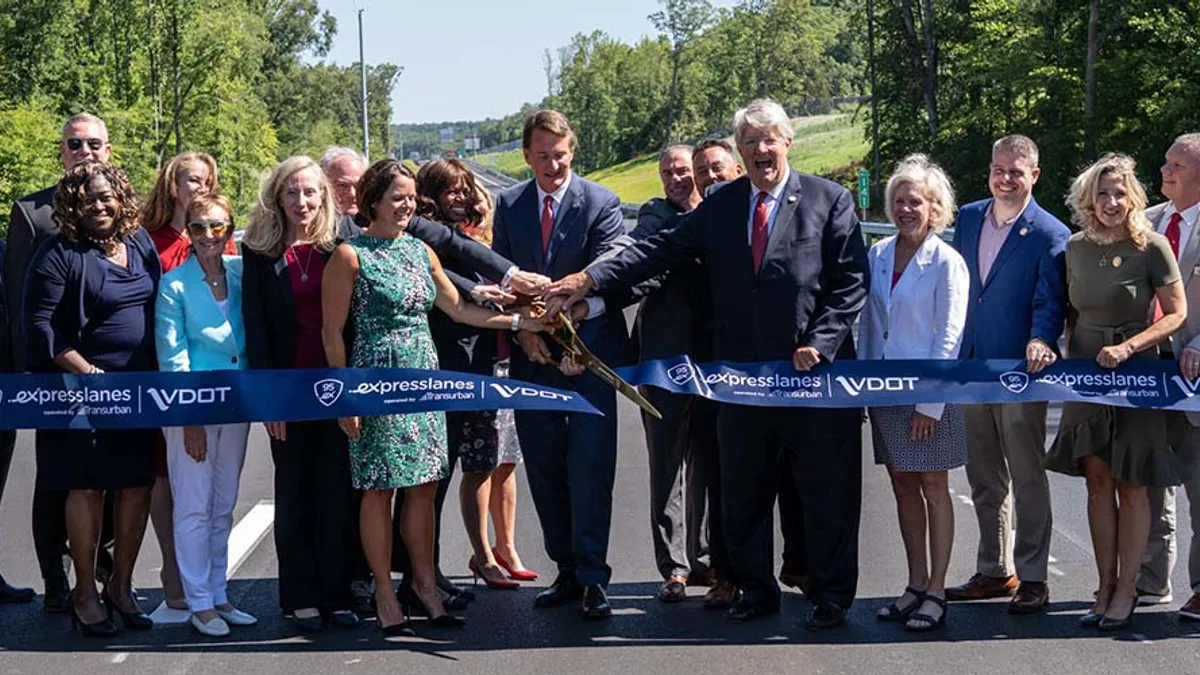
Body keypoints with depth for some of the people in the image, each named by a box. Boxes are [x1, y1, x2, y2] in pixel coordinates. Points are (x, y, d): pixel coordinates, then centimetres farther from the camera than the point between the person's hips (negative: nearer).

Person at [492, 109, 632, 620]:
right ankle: (568, 573, 17)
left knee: (590, 468, -8)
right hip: (532, 354, 4)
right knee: (544, 470, 7)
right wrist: (523, 329, -8)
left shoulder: (600, 204, -5)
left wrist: (573, 319, -26)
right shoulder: (509, 205, 7)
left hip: (588, 352, -4)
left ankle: (592, 579, -3)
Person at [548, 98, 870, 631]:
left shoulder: (830, 201, -1)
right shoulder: (718, 207, 9)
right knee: (742, 493, 12)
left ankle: (831, 598, 18)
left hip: (813, 370, -4)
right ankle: (756, 591, 27)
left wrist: (819, 345, -14)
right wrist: (591, 279, -10)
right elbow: (661, 250, 2)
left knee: (826, 493, 4)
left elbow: (852, 282, -4)